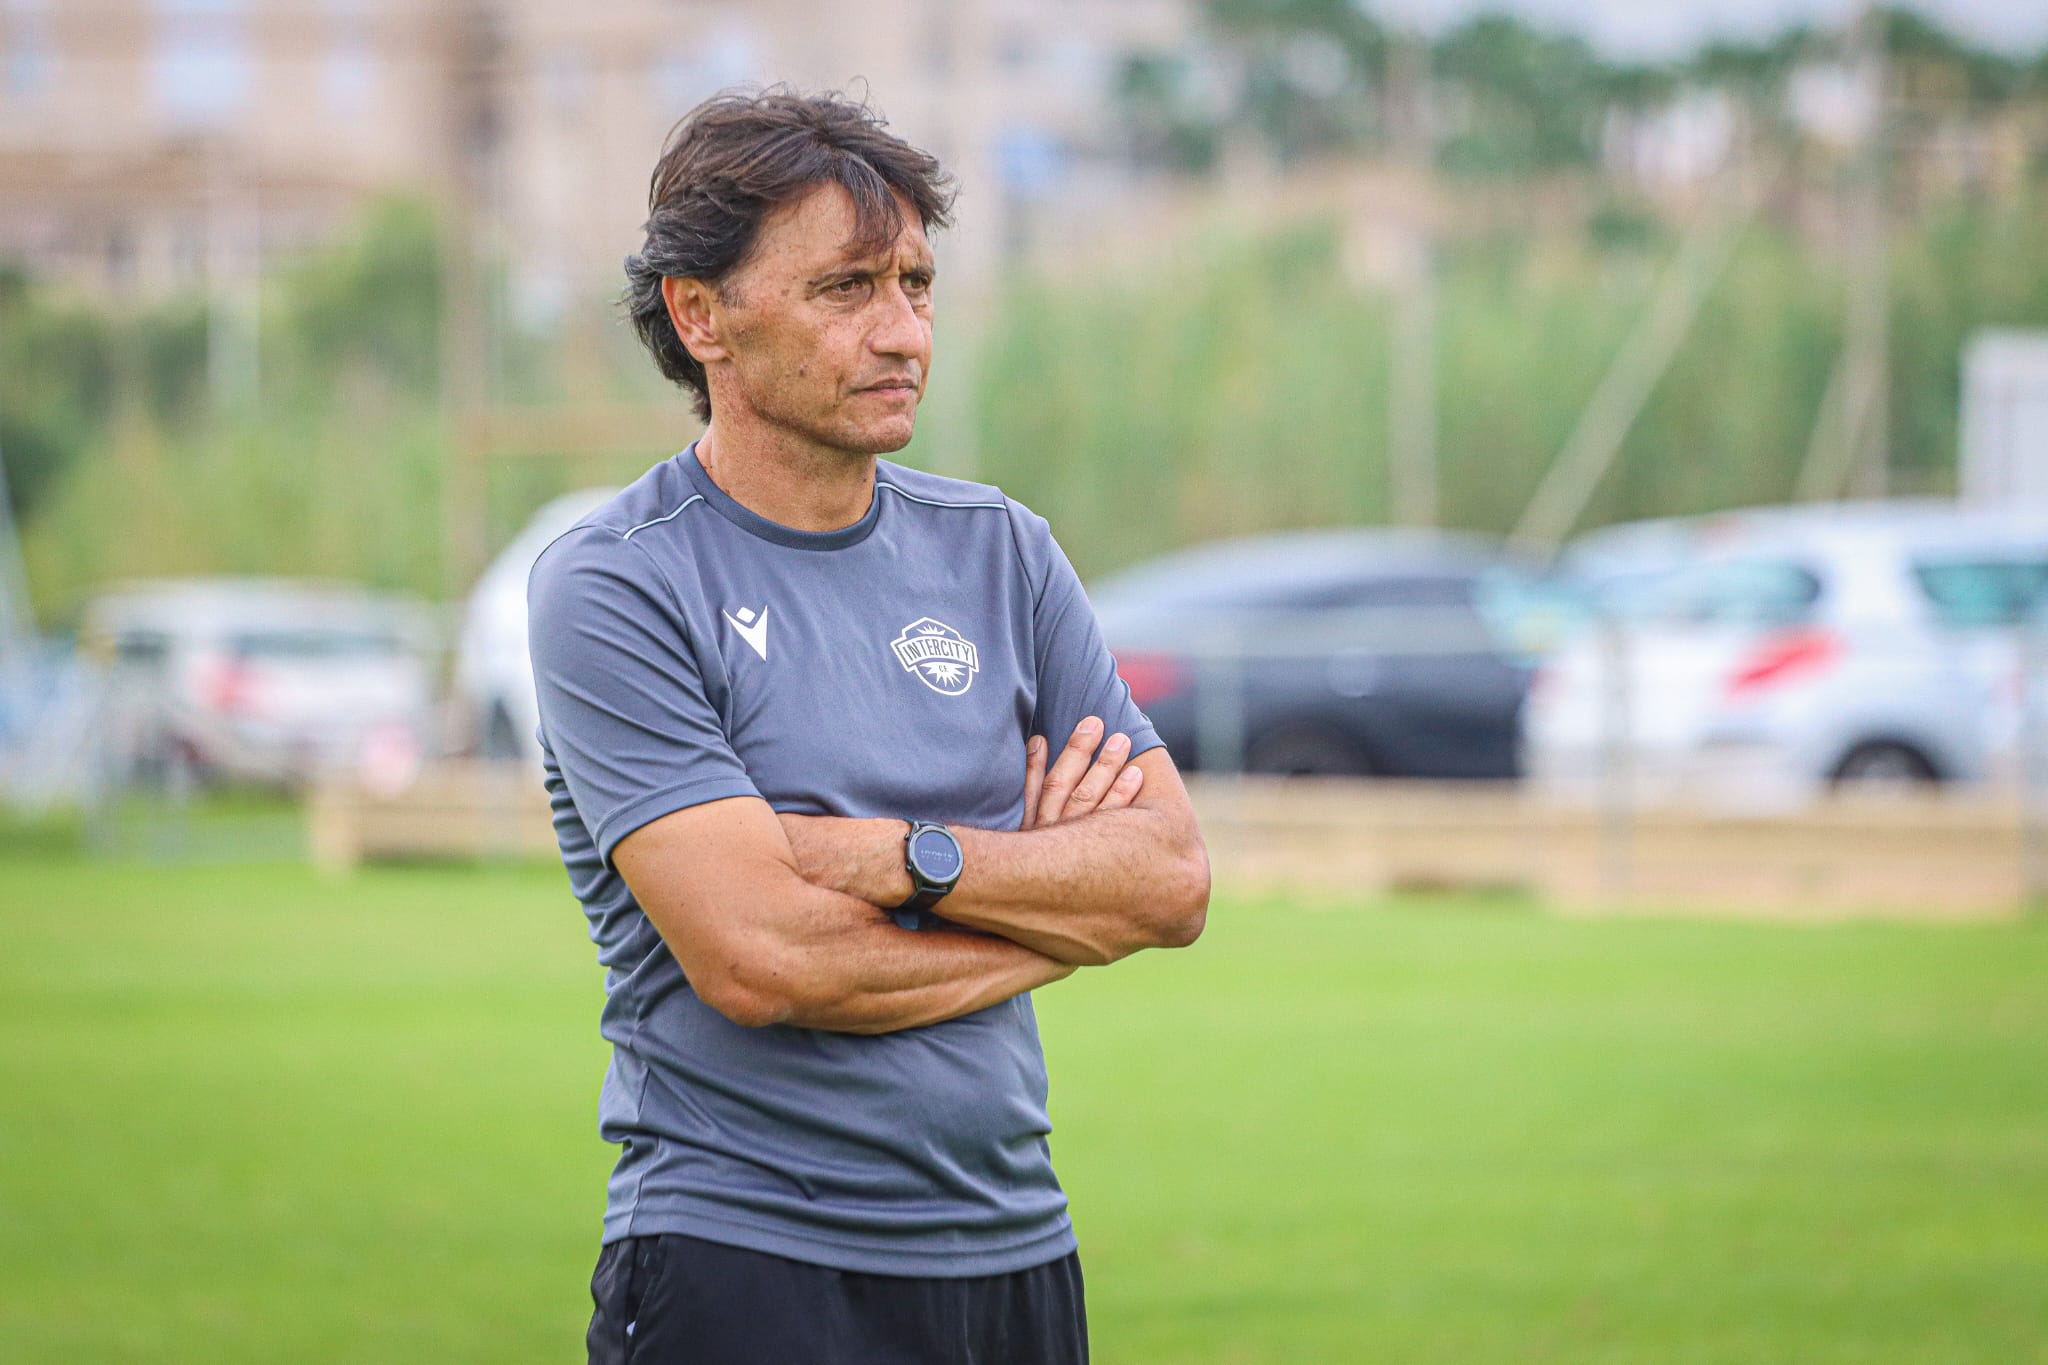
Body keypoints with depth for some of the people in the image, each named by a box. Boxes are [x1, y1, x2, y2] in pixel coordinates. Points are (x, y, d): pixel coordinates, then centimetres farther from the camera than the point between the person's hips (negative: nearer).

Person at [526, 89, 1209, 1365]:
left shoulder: (999, 552, 10)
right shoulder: (611, 588, -7)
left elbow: (1174, 879, 2)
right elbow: (754, 959, -17)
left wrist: (907, 857, -12)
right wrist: (1051, 895, -5)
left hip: (1013, 1249, 5)